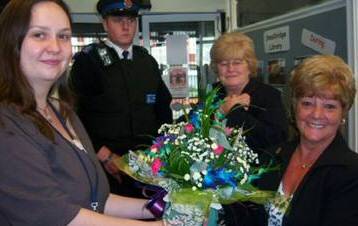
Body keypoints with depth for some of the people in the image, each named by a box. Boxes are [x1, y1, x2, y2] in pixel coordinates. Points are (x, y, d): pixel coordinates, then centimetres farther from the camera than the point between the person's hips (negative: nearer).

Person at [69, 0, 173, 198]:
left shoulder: (148, 61, 12)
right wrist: (103, 154, -14)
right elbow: (76, 114, -9)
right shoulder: (87, 60, -4)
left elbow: (163, 108, 18)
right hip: (107, 167, -4)